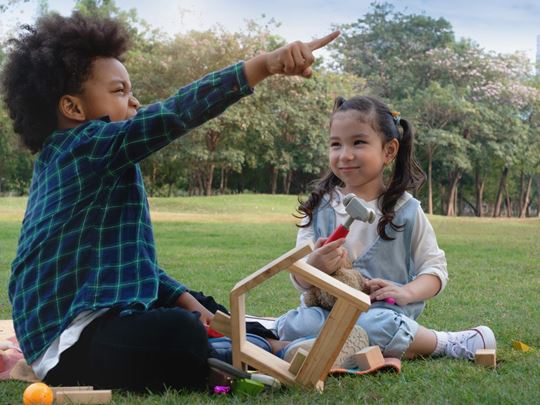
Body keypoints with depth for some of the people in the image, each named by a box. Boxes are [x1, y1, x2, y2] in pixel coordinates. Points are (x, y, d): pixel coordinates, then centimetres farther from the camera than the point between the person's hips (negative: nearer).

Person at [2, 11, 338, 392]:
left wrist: (184, 300, 8)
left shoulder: (68, 160, 19)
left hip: (96, 315, 11)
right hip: (70, 342, -11)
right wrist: (265, 64, -32)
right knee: (179, 337, -36)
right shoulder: (87, 144, -10)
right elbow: (176, 113, -25)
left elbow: (129, 257, 19)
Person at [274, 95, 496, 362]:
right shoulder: (319, 207, 7)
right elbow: (301, 282, 4)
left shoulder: (405, 210, 4)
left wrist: (407, 292, -16)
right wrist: (314, 265, -20)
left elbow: (435, 269, 5)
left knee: (378, 325, -39)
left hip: (384, 312, -3)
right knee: (291, 325, -30)